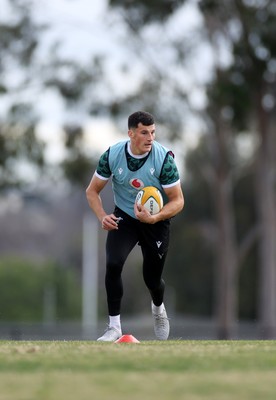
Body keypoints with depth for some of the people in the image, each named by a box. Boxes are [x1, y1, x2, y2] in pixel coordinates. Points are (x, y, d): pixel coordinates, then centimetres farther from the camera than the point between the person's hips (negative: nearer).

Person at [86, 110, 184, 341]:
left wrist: (154, 218, -34)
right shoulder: (112, 155, -16)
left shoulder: (164, 158, -22)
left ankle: (158, 308, 45)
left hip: (156, 221, -1)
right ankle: (114, 326, -12)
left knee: (152, 279, 7)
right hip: (124, 217, 1)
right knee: (113, 264, -23)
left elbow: (178, 200, -17)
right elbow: (93, 191, -2)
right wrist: (102, 216, -19)